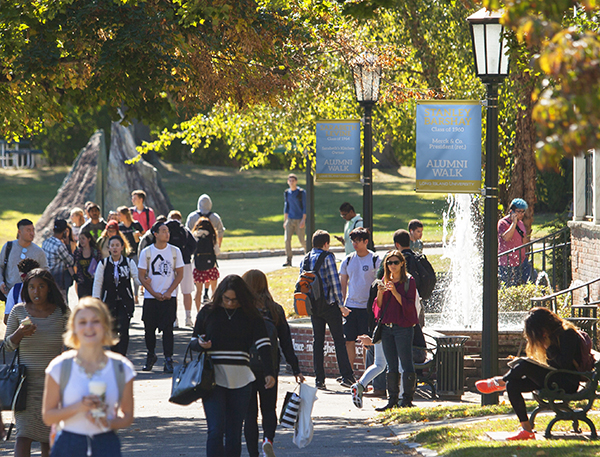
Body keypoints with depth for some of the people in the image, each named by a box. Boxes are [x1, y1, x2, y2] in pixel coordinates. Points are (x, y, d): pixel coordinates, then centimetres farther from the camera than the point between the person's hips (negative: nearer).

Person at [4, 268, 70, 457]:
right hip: (27, 382, -1)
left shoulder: (61, 313, 1)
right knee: (24, 434, -12)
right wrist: (20, 334, -16)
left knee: (48, 438, 5)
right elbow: (7, 345, 6)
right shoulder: (18, 311, 1)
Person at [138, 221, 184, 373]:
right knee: (149, 328, 5)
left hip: (169, 297, -1)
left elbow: (180, 274, 3)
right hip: (150, 297, 1)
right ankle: (151, 356, 25)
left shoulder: (175, 251, 3)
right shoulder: (146, 252, 0)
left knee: (167, 328, -7)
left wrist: (169, 292, -8)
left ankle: (168, 360, -6)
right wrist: (154, 294, -8)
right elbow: (141, 276, 0)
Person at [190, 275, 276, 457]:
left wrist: (269, 373, -14)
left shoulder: (251, 315, 5)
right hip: (213, 378, -1)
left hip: (240, 379, 1)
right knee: (216, 430, -12)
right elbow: (193, 341, 14)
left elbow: (263, 344, -2)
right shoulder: (208, 312, 6)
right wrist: (200, 344, -11)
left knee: (234, 433, 4)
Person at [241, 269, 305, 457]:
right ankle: (268, 439, -12)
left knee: (250, 413, 7)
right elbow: (286, 342, 3)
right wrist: (296, 370, 7)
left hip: (245, 367, -2)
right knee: (269, 409, 15)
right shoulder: (275, 309, 2)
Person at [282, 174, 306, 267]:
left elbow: (305, 207, -6)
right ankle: (288, 260, -6)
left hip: (299, 220, -4)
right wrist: (285, 221, 15)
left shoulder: (301, 192, -5)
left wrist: (303, 220, -14)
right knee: (287, 240, -8)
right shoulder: (286, 193, 10)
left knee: (302, 240, -3)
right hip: (290, 220, 4)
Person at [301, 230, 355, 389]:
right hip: (329, 304, -5)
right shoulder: (327, 257, -9)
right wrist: (341, 304, -8)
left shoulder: (305, 260, 9)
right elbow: (335, 281, -12)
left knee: (317, 341, 8)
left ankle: (319, 379, 6)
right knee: (339, 340, 0)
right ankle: (346, 376, -5)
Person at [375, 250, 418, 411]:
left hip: (403, 327, -6)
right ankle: (392, 399, 12)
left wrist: (395, 292, -20)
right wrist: (380, 293, -6)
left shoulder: (409, 281, -3)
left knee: (406, 364, -7)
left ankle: (407, 399, -3)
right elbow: (378, 306, 12)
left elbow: (409, 306, -12)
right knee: (391, 366, 8)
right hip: (386, 328, 6)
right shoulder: (385, 281, 13)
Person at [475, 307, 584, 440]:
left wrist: (550, 348, -16)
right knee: (512, 385, -8)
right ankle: (526, 430, -12)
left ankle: (499, 382, 6)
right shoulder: (554, 335, 17)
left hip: (567, 383, -10)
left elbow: (565, 363, -22)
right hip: (555, 379, 10)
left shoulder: (567, 334, -12)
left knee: (525, 365, -24)